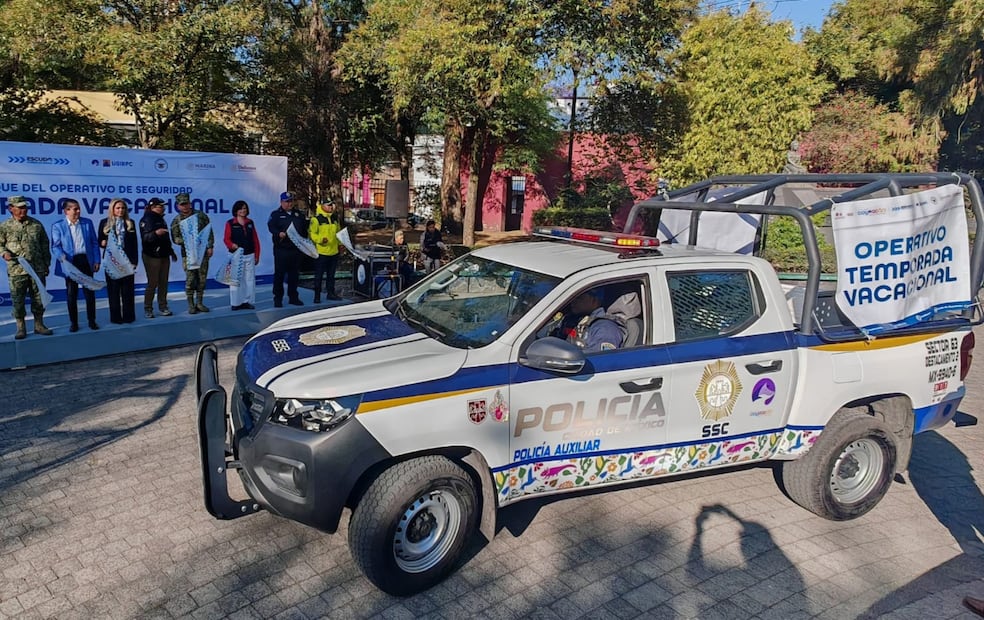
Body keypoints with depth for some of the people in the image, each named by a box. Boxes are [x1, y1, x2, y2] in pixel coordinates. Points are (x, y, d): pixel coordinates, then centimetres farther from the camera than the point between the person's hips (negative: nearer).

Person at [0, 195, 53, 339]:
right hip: (16, 270, -2)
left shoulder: (36, 224, 7)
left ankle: (39, 325, 19)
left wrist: (46, 264, 10)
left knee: (39, 298, 7)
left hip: (37, 269, 2)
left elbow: (45, 245, 11)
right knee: (18, 300, 2)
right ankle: (21, 327, 13)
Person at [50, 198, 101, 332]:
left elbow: (94, 243, 7)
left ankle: (92, 321, 16)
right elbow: (55, 246, -5)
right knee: (71, 294, 7)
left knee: (89, 292, 6)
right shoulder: (58, 226, -2)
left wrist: (96, 261, 2)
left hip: (86, 261, 2)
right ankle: (74, 323, 16)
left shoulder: (87, 223, 5)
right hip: (70, 263, -2)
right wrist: (61, 256, -25)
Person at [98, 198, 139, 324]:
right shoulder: (105, 223, 6)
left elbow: (134, 244, 4)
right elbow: (100, 241, 9)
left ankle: (128, 315, 9)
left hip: (127, 260, 0)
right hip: (111, 261, 0)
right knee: (113, 289, 3)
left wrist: (134, 261, -2)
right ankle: (115, 316, 8)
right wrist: (103, 243, -15)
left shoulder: (130, 223, 8)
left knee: (127, 289, 2)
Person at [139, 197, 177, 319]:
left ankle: (163, 307, 14)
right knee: (152, 283, -6)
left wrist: (171, 251, 29)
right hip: (152, 257, -8)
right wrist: (155, 233, -39)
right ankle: (148, 309, 3)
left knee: (163, 282, 8)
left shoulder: (161, 219, 17)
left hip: (164, 256, 8)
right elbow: (145, 237, -21)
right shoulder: (146, 220, -9)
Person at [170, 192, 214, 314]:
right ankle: (191, 304, 4)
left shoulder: (201, 215, 5)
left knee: (202, 278, 5)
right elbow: (175, 238, 4)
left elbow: (209, 232, 6)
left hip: (203, 252, 2)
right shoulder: (176, 221, 3)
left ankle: (199, 303, 15)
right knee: (190, 279, -4)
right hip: (188, 253, -1)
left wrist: (210, 247, -1)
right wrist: (185, 241, -14)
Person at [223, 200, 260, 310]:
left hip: (249, 255, 4)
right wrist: (232, 245, -25)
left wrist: (257, 255, 9)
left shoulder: (250, 223, 11)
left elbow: (255, 240, 12)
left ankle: (248, 301, 13)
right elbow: (226, 239, -3)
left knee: (250, 279, 5)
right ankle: (236, 303, 5)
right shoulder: (230, 223, 0)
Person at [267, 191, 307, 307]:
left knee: (294, 274, 10)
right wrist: (279, 233, -33)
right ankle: (278, 299, 4)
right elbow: (271, 226, -15)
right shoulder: (276, 214, 2)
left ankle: (293, 297, 19)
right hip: (281, 249, -5)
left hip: (296, 249, 5)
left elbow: (304, 230, 21)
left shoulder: (298, 214, 16)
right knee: (279, 274, -2)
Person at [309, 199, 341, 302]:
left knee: (331, 275, 16)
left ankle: (331, 293, 27)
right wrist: (320, 239, -26)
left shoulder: (335, 218, 12)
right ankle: (317, 296, 7)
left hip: (334, 252, 7)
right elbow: (311, 233, -12)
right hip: (321, 252, -6)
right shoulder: (316, 219, -10)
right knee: (319, 275, 0)